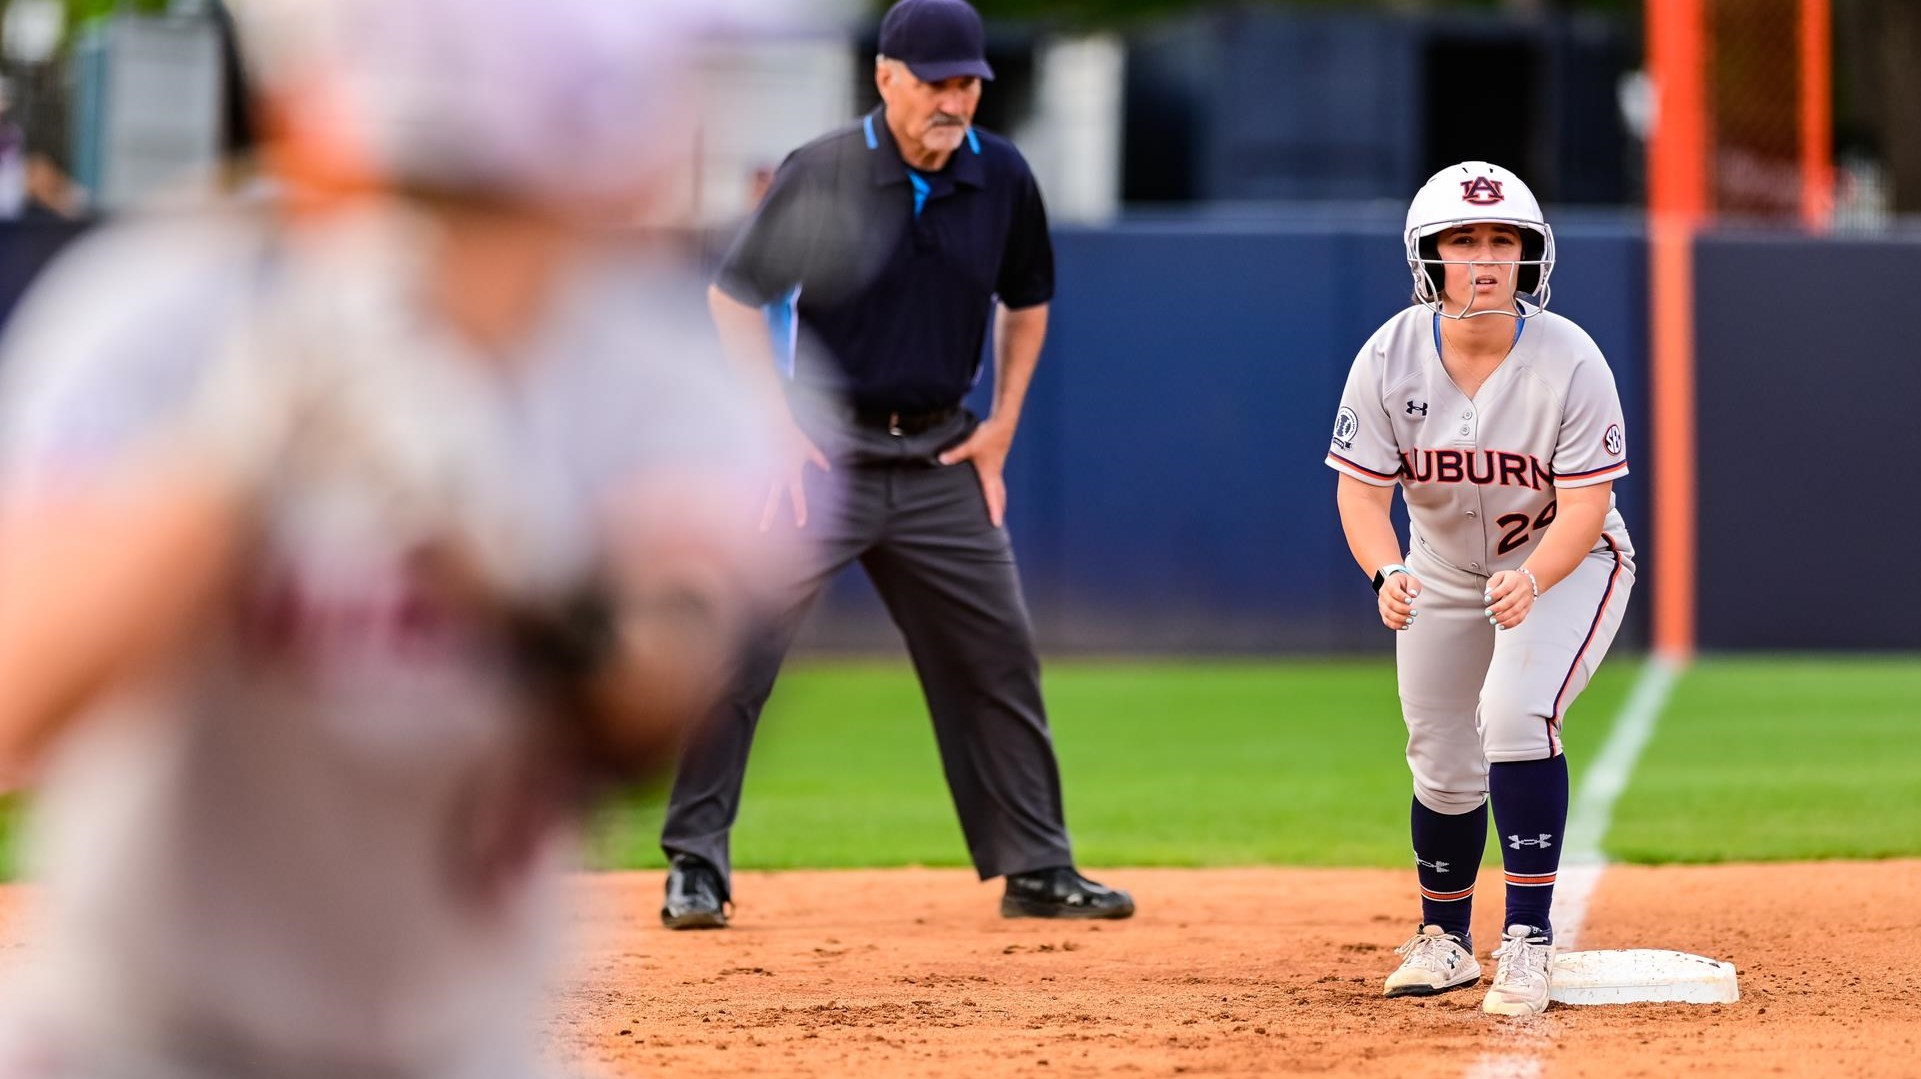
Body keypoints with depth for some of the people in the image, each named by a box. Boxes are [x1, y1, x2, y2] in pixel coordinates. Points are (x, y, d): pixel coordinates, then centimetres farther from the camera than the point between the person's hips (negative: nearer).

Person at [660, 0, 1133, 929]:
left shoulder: (1003, 179, -1)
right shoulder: (819, 176, -12)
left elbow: (1027, 302, 16)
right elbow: (734, 300, -3)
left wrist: (1001, 424, 8)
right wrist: (779, 428, -8)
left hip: (942, 460, 4)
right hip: (825, 451, -4)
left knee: (999, 656, 7)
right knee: (738, 649, -9)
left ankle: (1036, 869, 17)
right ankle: (695, 862, -1)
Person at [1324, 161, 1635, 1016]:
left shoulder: (1569, 362, -25)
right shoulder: (1388, 359, -18)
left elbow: (1582, 508, -25)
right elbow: (1362, 491, -17)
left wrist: (1530, 582, -45)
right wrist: (1388, 573, -38)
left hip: (1567, 563, -3)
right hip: (1444, 570, 4)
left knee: (1516, 716, -27)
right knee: (1442, 763, 9)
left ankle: (1527, 942, -21)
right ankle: (1443, 940, 34)